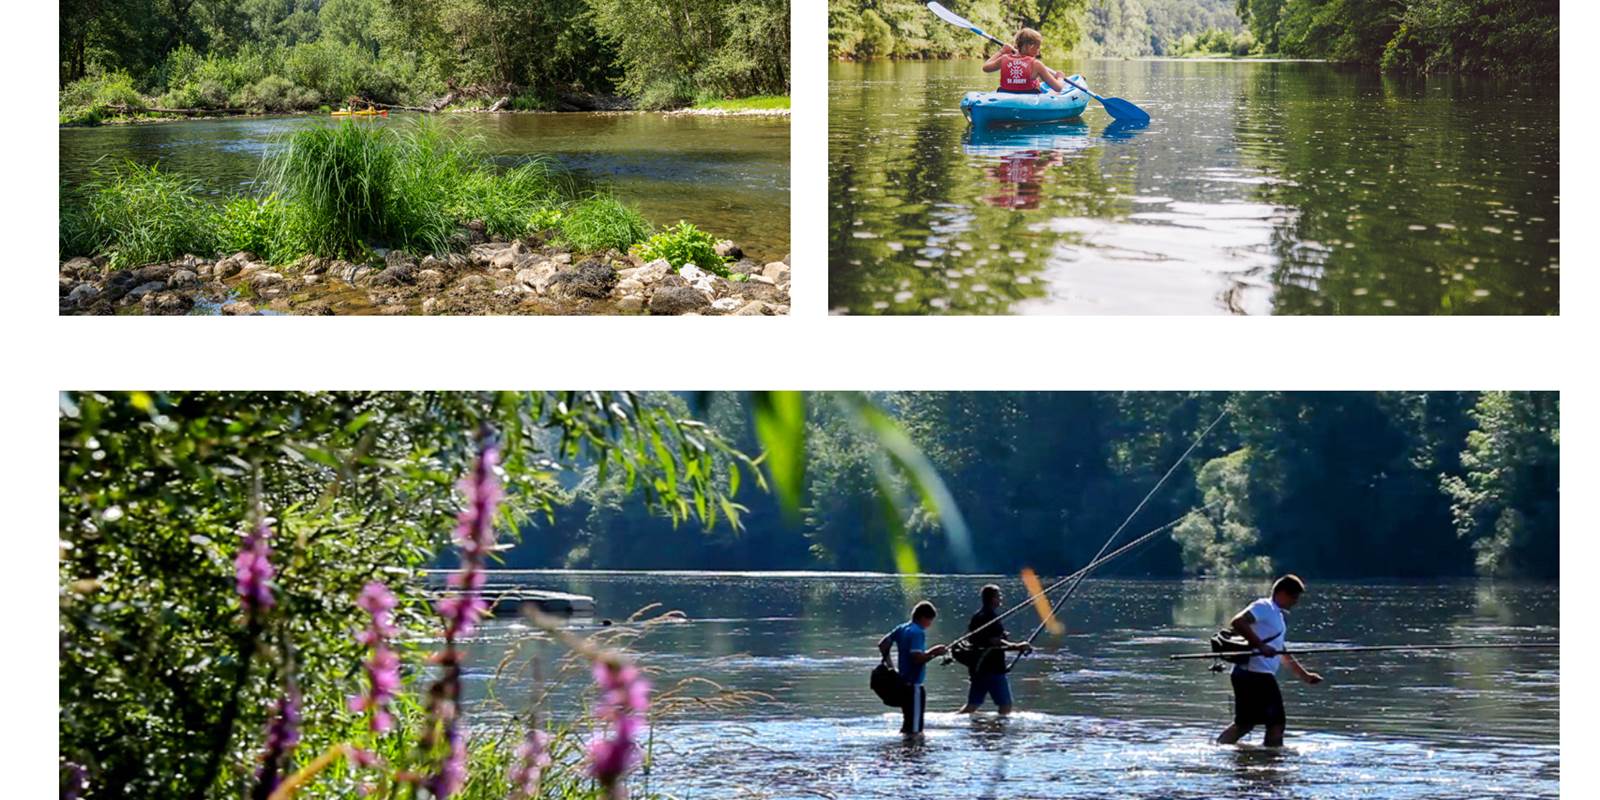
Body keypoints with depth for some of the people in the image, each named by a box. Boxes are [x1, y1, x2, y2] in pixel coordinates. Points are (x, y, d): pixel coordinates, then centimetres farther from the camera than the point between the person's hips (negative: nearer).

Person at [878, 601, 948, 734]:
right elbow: (917, 658, -25)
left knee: (908, 723, 18)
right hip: (913, 685, -9)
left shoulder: (901, 628, 10)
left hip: (903, 682, 9)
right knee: (914, 728, -6)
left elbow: (882, 644, 13)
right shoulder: (918, 633, -16)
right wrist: (934, 653, -12)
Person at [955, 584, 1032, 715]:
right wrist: (1017, 647, -16)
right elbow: (996, 643, -22)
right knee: (1005, 705, 1)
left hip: (977, 668, 8)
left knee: (972, 705, 11)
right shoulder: (992, 617, -15)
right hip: (994, 669, -8)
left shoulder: (976, 618, 13)